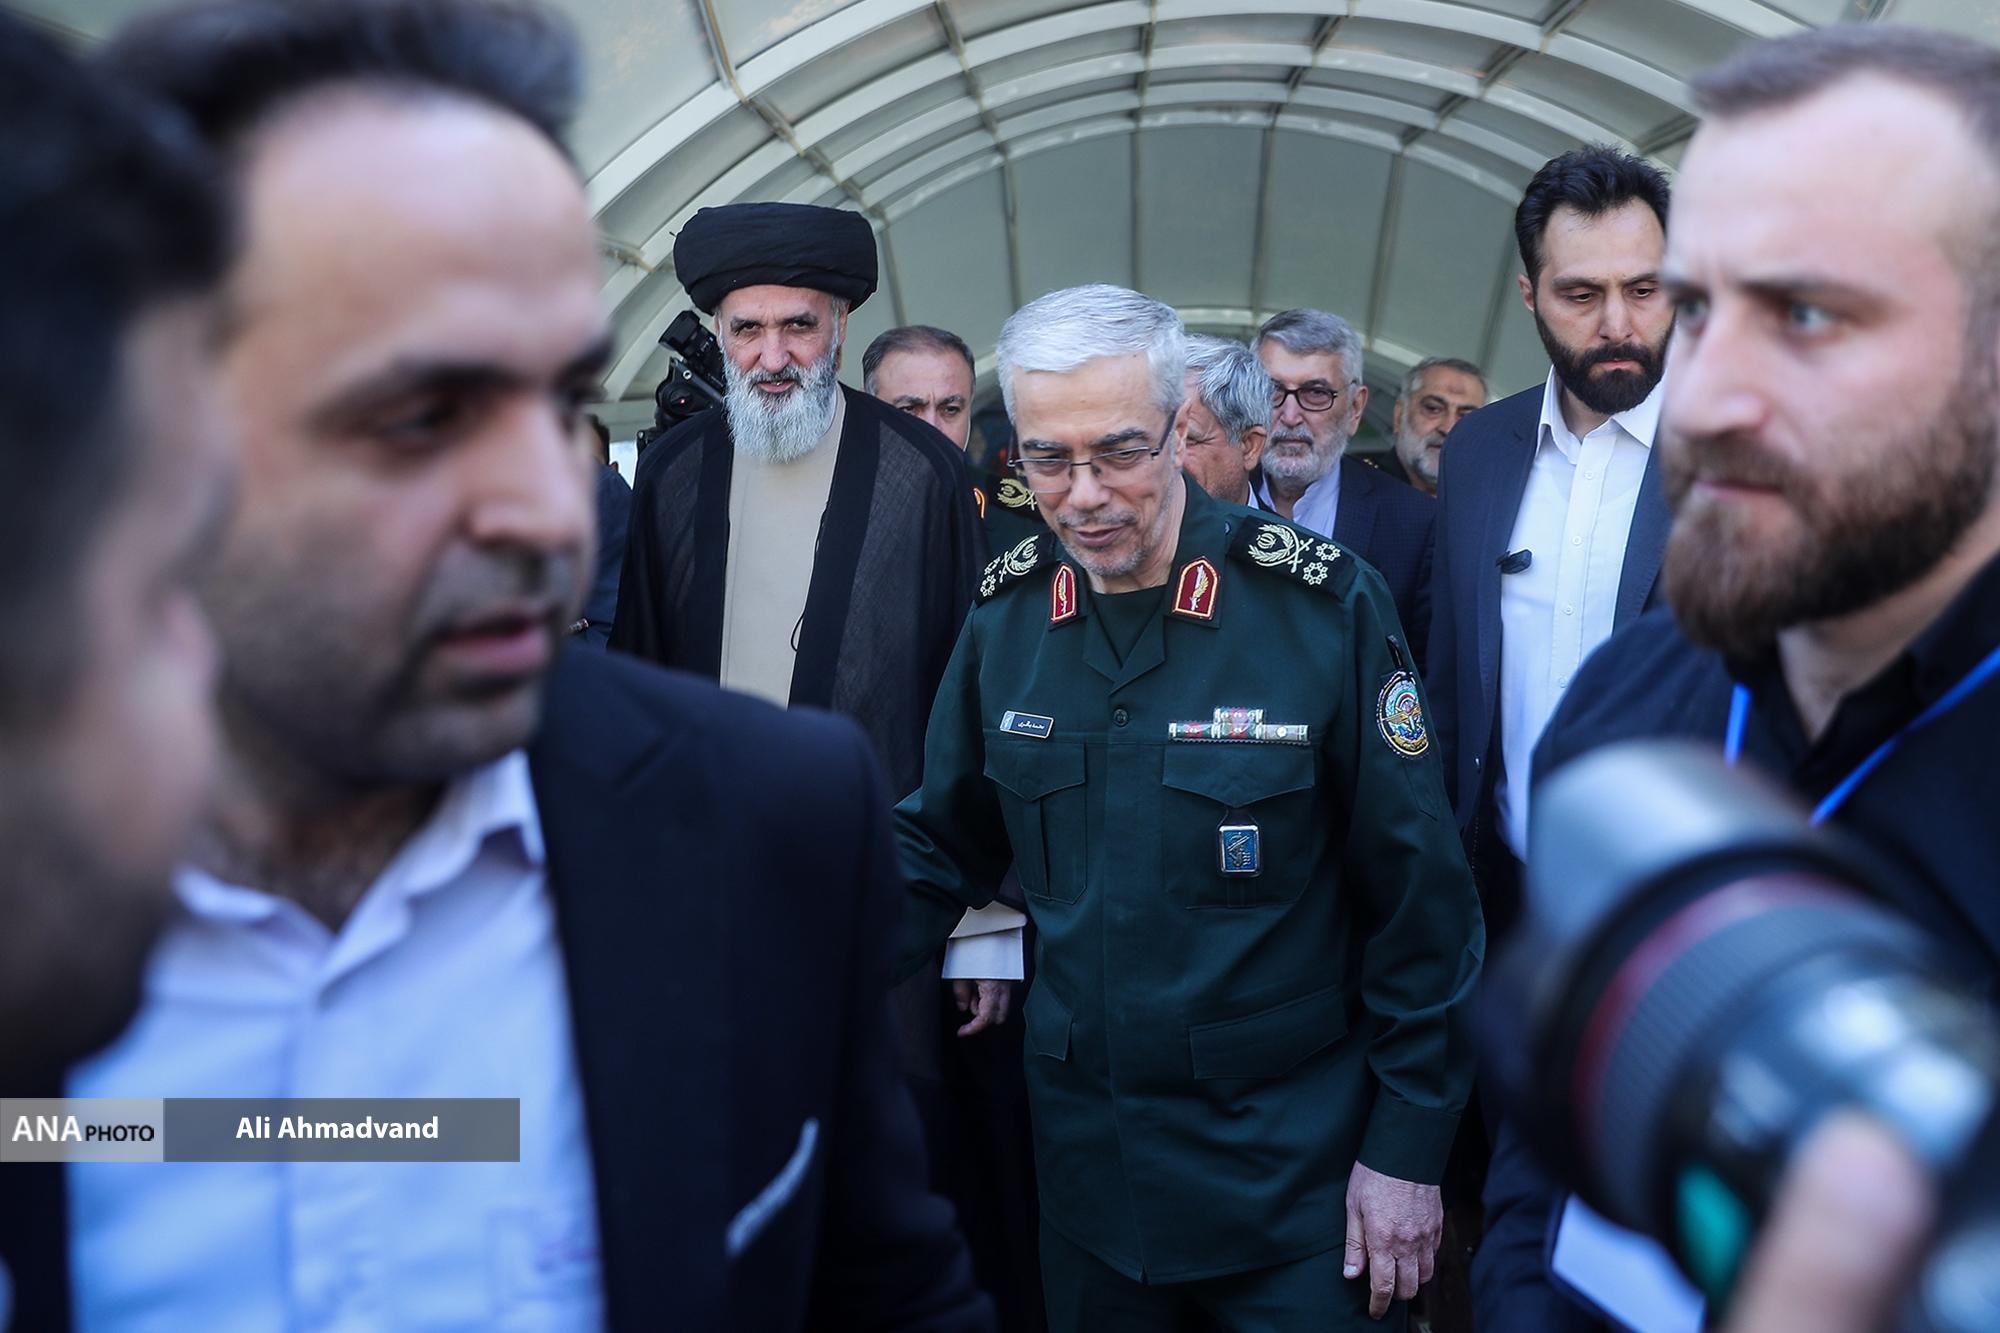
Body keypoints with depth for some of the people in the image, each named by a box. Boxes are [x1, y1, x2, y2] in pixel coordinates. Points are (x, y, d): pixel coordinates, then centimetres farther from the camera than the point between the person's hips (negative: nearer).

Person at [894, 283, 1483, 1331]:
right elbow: (941, 846, 8)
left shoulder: (1322, 604, -14)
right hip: (1084, 1154, 4)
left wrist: (1408, 1144, -8)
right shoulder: (1006, 614, -2)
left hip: (1289, 1162, -3)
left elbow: (1418, 897, -9)